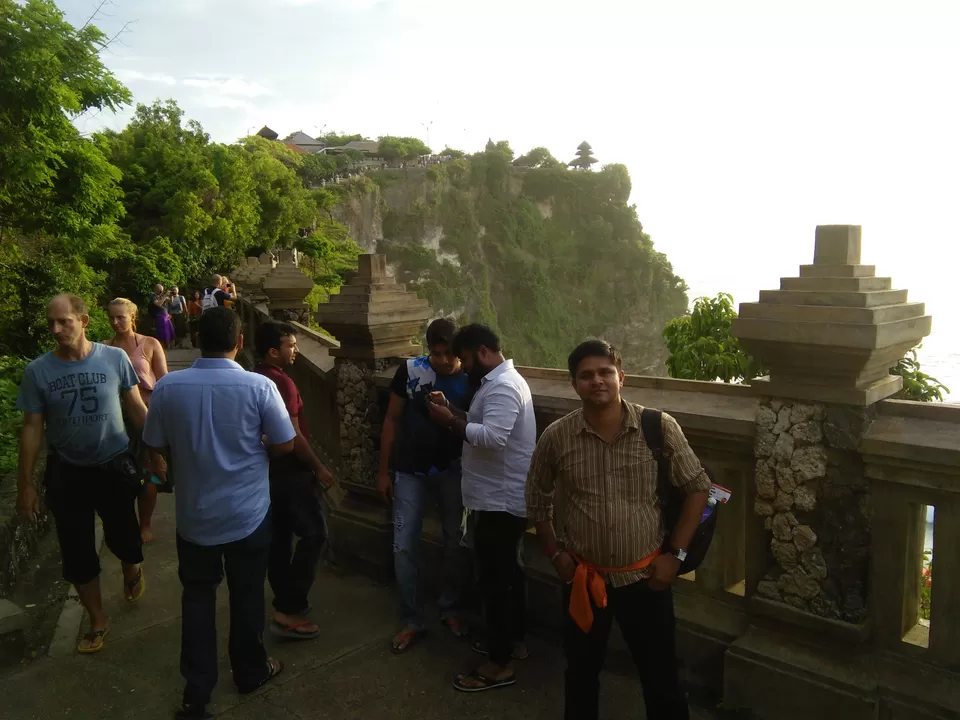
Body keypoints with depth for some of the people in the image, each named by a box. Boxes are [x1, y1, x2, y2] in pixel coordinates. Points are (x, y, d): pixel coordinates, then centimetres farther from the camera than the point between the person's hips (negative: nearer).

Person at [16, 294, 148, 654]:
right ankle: (98, 621, 31)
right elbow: (32, 428, -3)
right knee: (78, 555, 9)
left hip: (115, 466, -1)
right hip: (67, 473, 1)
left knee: (124, 539, 11)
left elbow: (136, 408, -2)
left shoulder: (115, 358, -12)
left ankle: (132, 573, 49)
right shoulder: (37, 371, -10)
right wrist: (25, 484, -2)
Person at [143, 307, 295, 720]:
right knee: (247, 595, 16)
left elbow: (157, 447, 0)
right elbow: (284, 445, -10)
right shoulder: (259, 386, -18)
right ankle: (250, 672, 35)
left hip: (193, 515, 2)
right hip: (248, 514, -1)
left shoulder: (168, 387, -12)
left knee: (198, 597, 17)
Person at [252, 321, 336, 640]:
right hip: (290, 471, -9)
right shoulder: (281, 382, -20)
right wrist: (319, 467, -12)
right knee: (314, 534, -3)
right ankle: (289, 610, -3)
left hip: (268, 469, 9)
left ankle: (284, 604, 25)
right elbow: (293, 436, -22)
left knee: (279, 537, 15)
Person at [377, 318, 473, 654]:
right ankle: (411, 621, 17)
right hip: (411, 471, 0)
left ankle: (451, 608, 33)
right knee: (404, 547, 1)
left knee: (456, 543, 11)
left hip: (453, 471, 1)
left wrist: (454, 418, -19)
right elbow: (392, 420, -1)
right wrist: (383, 470, 0)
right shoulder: (409, 370, -10)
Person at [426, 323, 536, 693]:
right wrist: (453, 411, 3)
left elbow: (492, 437, -32)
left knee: (495, 576, -3)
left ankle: (499, 664, 7)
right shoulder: (500, 381, 13)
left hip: (500, 501, -11)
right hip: (504, 499, 11)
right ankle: (512, 639, 35)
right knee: (508, 570, 20)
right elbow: (485, 426, 15)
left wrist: (450, 421, -22)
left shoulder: (503, 386, -21)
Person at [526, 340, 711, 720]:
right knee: (581, 672, 21)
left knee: (661, 677, 13)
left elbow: (698, 487, -3)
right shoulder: (556, 437, -10)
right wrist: (555, 554, 0)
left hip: (646, 576, -1)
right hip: (584, 577, 1)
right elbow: (537, 500, 6)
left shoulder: (660, 427, -13)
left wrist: (675, 553, -6)